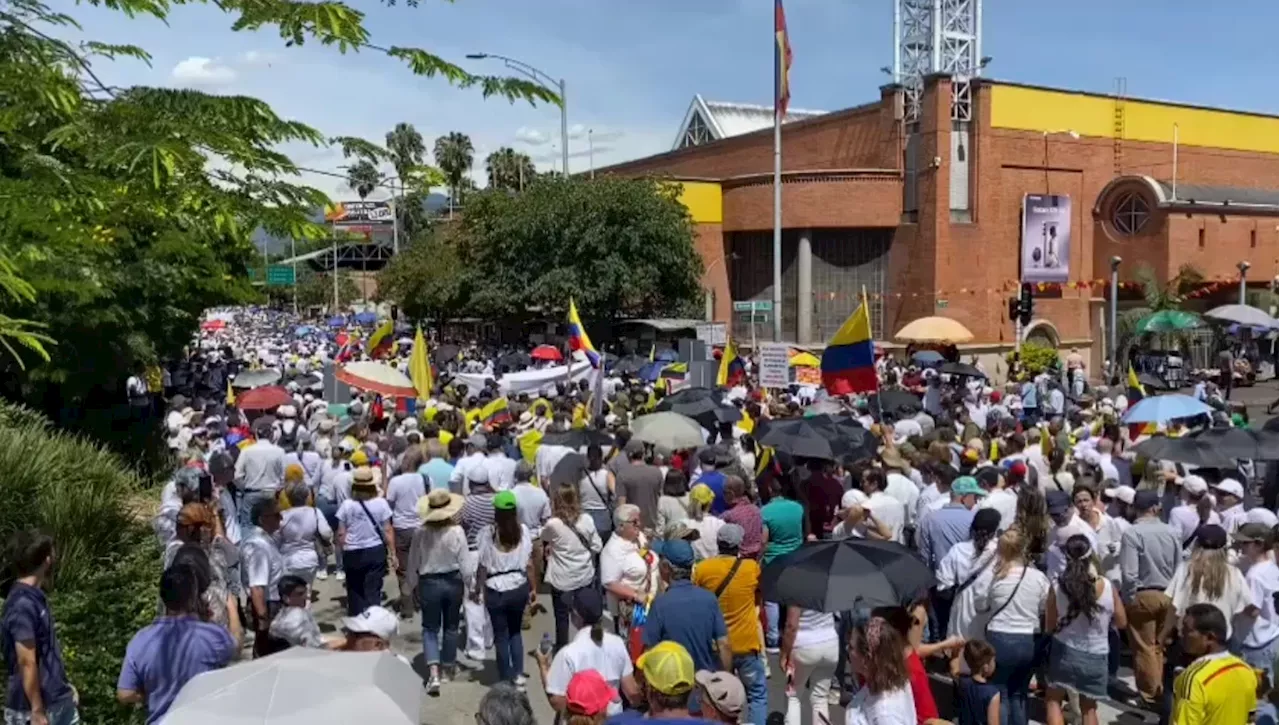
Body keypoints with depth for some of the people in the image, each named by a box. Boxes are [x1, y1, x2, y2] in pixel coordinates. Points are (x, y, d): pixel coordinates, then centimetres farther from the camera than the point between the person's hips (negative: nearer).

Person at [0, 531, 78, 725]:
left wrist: (64, 685, 21)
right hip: (37, 706, -9)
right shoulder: (22, 604, -22)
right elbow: (27, 663, -22)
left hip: (58, 700, 9)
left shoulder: (35, 598, 7)